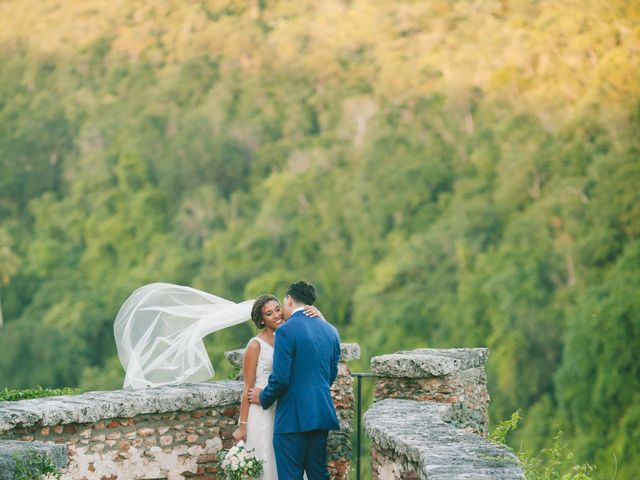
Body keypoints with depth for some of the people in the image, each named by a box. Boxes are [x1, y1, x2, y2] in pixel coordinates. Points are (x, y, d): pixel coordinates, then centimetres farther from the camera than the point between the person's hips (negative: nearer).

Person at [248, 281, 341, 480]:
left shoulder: (286, 331, -12)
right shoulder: (331, 331, 9)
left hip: (293, 418, -7)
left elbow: (280, 378, -15)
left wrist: (263, 398, 3)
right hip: (322, 414, 7)